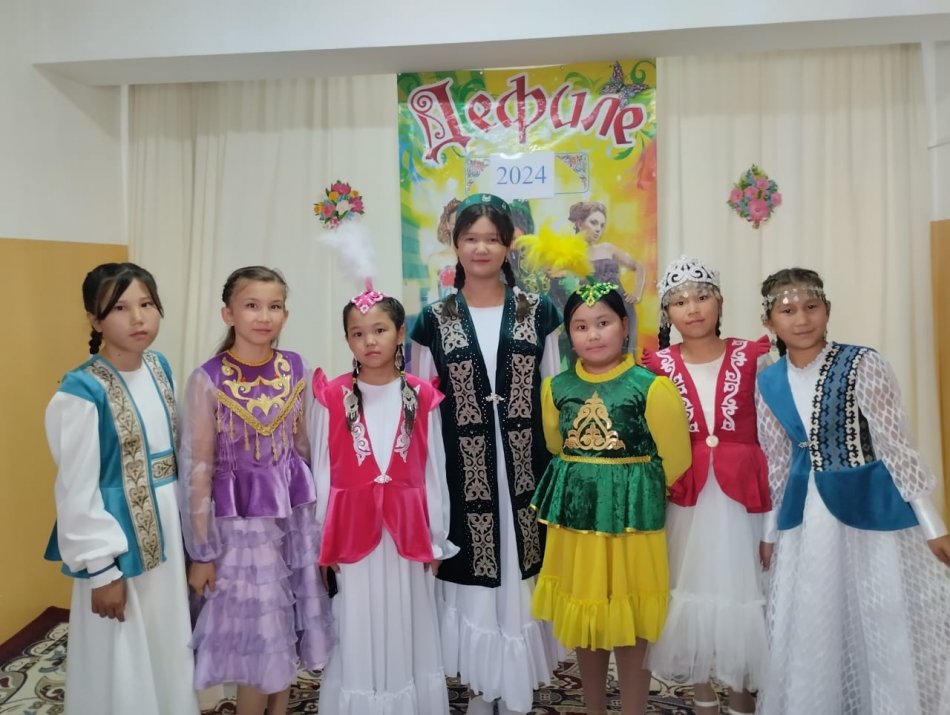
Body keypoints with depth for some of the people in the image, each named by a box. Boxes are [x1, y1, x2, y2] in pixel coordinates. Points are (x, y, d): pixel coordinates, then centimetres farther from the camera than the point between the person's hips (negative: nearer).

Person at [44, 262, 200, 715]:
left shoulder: (159, 367, 0)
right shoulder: (82, 390, -20)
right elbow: (77, 489, -17)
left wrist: (182, 524, 12)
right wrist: (101, 568, -14)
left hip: (165, 528, 6)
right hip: (118, 537, -6)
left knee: (170, 647, 22)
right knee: (122, 661, 11)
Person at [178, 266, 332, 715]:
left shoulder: (295, 369, -1)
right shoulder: (208, 380, -13)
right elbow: (197, 469, -10)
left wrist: (316, 515, 11)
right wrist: (202, 551, -7)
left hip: (294, 514, 4)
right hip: (241, 520, -4)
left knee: (290, 628, 16)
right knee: (259, 634, 9)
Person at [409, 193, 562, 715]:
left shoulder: (539, 313, 3)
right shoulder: (433, 320, 2)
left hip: (525, 470, 1)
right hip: (465, 475, 0)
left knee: (522, 575, 10)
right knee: (473, 579, 9)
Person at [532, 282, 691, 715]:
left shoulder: (651, 387, -14)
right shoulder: (556, 387, 0)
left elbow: (676, 460, -6)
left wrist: (636, 491, 4)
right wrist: (582, 486, 11)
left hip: (630, 516, -4)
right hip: (573, 516, 4)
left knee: (630, 628, 9)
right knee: (582, 622, 17)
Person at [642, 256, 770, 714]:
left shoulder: (752, 357, -1)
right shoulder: (658, 367, 0)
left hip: (742, 493, 0)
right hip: (686, 495, 1)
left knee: (742, 586, 6)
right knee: (692, 587, 11)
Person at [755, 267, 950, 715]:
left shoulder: (862, 365, -12)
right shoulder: (768, 383, 0)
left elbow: (896, 446, -10)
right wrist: (769, 531, 13)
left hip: (871, 507, -4)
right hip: (805, 516, 4)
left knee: (883, 626, 8)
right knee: (810, 630, 16)